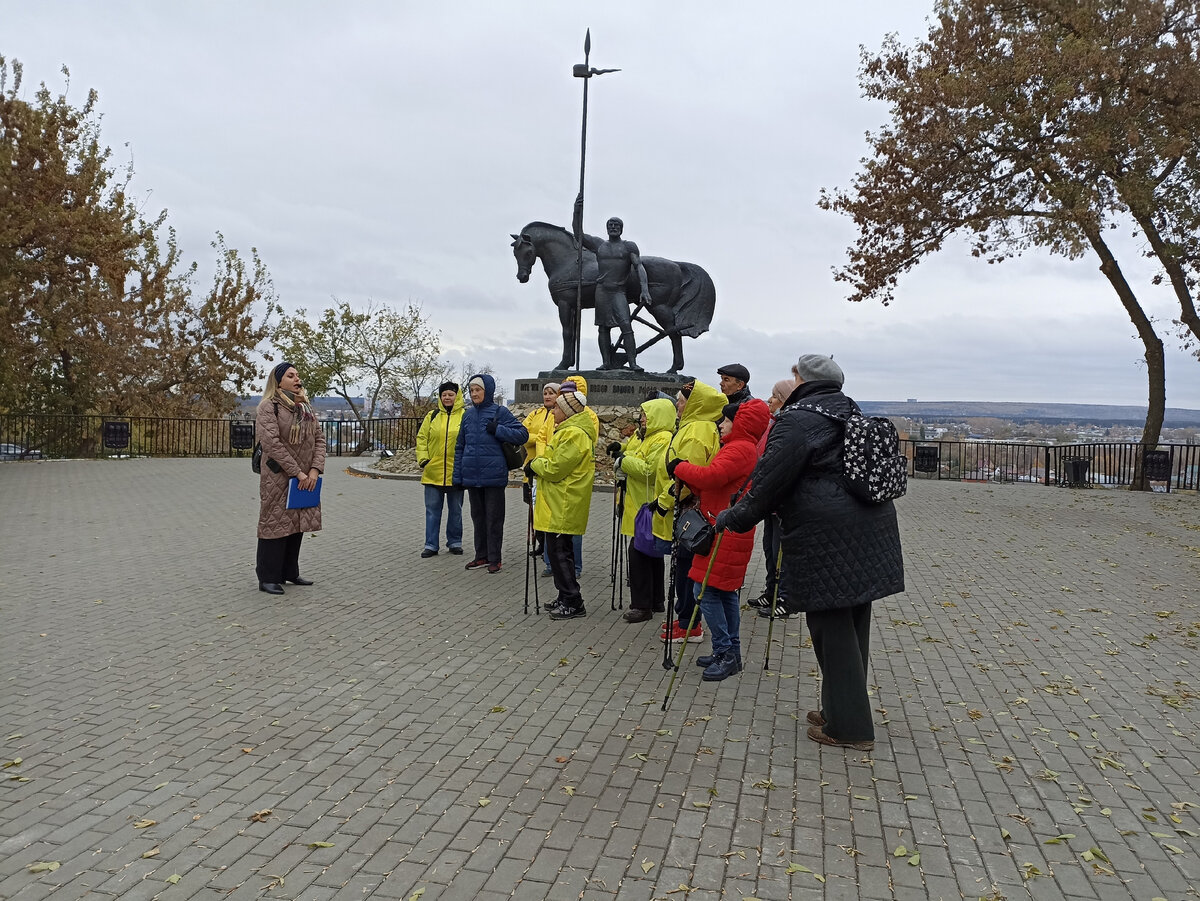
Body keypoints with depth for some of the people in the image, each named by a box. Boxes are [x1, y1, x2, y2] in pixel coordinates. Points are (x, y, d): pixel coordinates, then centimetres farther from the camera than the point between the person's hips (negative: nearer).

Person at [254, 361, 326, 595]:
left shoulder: (306, 407, 13)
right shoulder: (269, 406, -8)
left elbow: (319, 438, 9)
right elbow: (272, 443, -17)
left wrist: (315, 469, -6)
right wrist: (297, 472, -18)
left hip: (306, 478, 7)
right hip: (278, 478, -7)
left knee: (297, 526, 12)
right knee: (276, 525, -2)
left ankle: (290, 573, 24)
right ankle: (268, 578, 6)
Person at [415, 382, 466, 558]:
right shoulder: (432, 416, 7)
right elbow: (421, 438, 7)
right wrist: (423, 459, -3)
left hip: (455, 472, -2)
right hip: (433, 472, 2)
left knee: (455, 509, 10)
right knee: (432, 509, 5)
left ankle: (454, 542, 23)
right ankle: (431, 545, 11)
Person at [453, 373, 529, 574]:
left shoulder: (500, 412, -4)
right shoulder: (468, 414, 10)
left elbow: (523, 435, -7)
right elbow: (460, 446, 13)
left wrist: (497, 430, -17)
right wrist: (457, 475, 9)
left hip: (493, 475, -5)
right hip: (471, 475, 5)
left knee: (494, 517, 3)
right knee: (477, 516, 13)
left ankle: (494, 558, 12)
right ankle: (481, 555, 24)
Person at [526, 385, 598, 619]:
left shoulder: (574, 434, -18)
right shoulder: (569, 430, 17)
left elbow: (555, 468, -21)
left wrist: (535, 464, -5)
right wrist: (538, 464, 5)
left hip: (563, 508, -11)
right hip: (559, 505, 11)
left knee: (560, 552, -6)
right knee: (560, 550, 16)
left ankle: (573, 603, 1)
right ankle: (567, 598, 25)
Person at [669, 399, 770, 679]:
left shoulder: (739, 449, -14)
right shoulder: (746, 448, 19)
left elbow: (711, 476, -27)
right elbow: (714, 485, 15)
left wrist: (679, 467, -12)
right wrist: (688, 481, -1)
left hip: (726, 533, -11)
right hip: (729, 532, 11)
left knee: (706, 591, -7)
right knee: (726, 592, 15)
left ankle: (725, 653, -1)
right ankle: (731, 652, 23)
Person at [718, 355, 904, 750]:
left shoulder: (798, 420, -11)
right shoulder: (850, 414, 17)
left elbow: (771, 478, -12)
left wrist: (736, 516, 1)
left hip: (827, 539, -9)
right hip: (869, 533, 9)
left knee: (832, 627, 1)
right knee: (853, 625, 16)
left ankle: (848, 727, 10)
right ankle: (844, 711, 30)